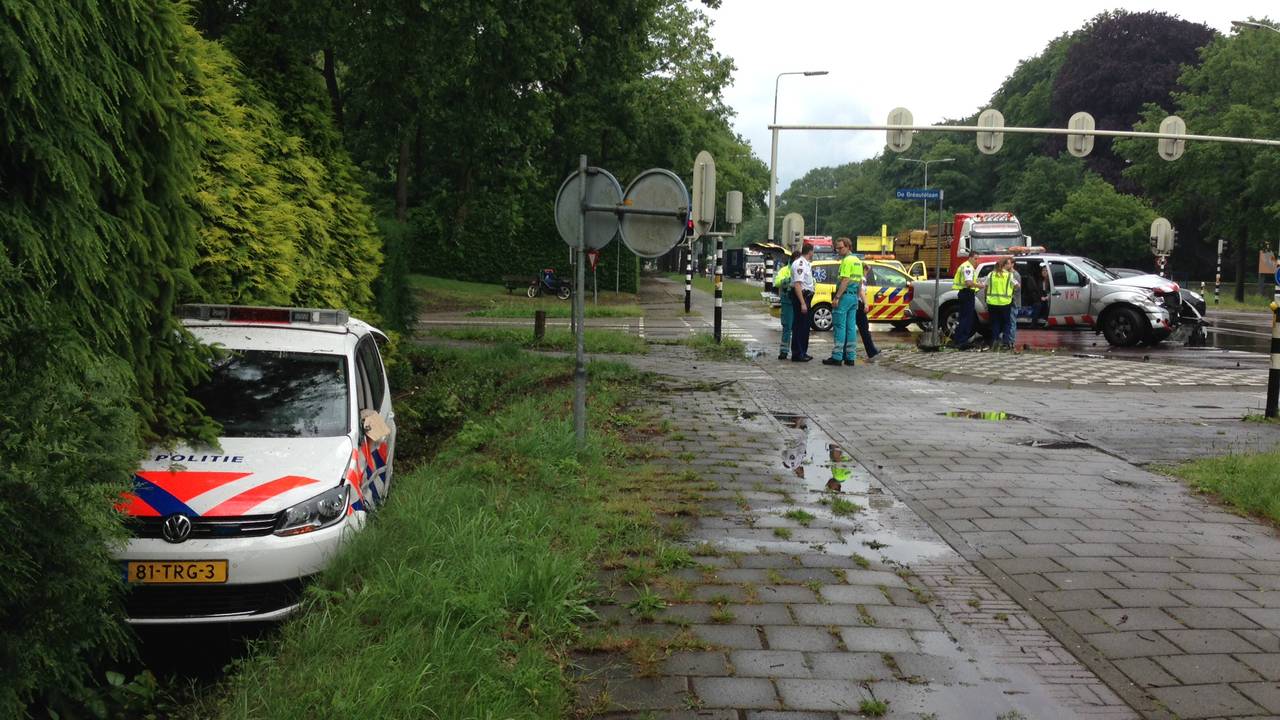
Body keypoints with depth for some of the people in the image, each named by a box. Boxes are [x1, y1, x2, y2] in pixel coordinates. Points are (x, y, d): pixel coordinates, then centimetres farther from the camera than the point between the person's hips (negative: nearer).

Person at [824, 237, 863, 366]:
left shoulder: (847, 260, -12)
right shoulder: (857, 260, 17)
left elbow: (845, 281, -20)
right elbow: (860, 282, 21)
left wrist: (836, 297, -21)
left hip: (845, 296, -9)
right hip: (854, 297, 9)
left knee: (839, 326, -7)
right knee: (851, 327, 9)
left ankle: (837, 357, -8)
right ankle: (850, 357, 11)